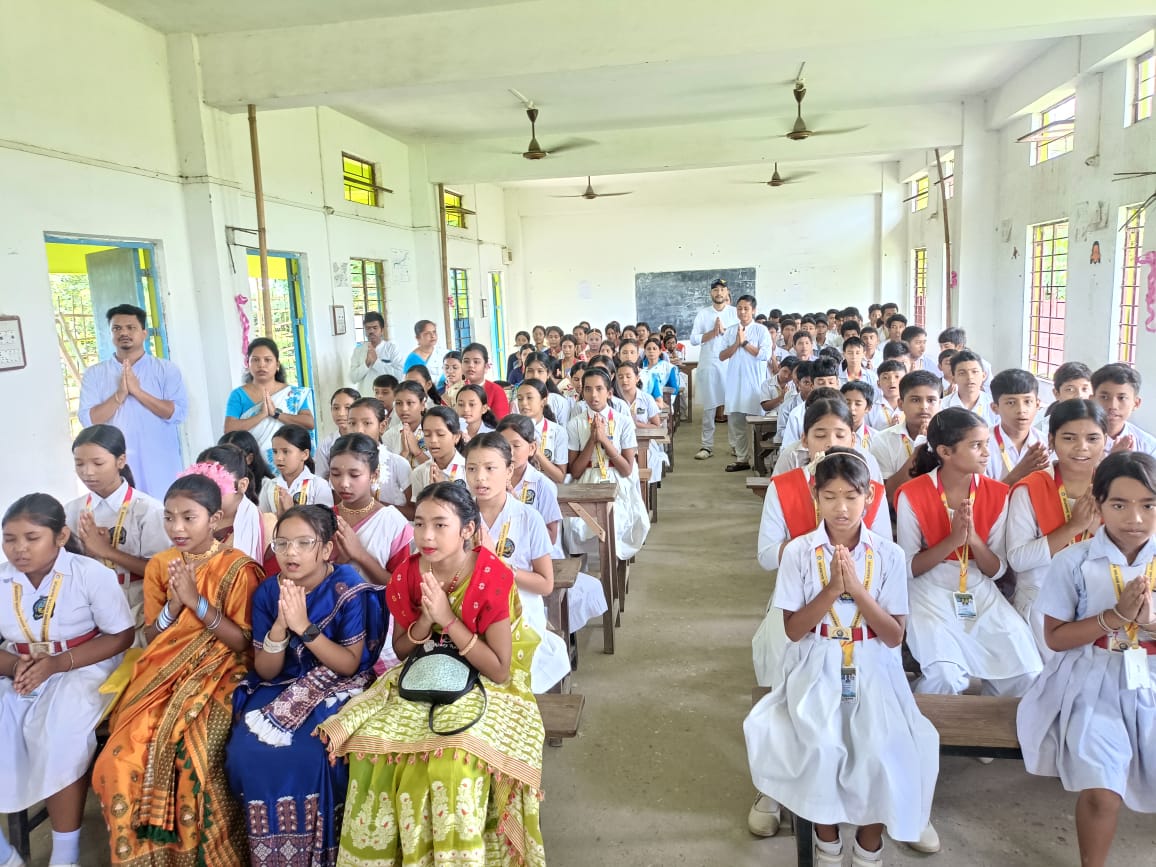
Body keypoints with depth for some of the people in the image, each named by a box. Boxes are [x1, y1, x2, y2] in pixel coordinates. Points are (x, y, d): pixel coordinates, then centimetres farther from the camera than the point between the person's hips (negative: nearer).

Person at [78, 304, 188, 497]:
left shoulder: (167, 369, 3)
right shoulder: (94, 374, 8)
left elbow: (178, 413, -7)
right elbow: (87, 419, -2)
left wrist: (137, 391, -13)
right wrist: (119, 395, -14)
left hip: (160, 466, -1)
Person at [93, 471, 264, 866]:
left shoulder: (238, 568, -10)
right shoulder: (159, 565, 4)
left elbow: (243, 643, -12)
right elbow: (151, 639, 8)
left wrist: (198, 602, -21)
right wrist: (174, 605, -13)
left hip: (217, 675, -4)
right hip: (163, 676, 4)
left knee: (192, 759, -25)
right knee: (122, 759, -16)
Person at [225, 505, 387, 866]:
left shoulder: (348, 589, -15)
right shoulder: (267, 592, -2)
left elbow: (349, 665, -14)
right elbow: (265, 671, -1)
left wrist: (304, 626, -25)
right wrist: (280, 626, -20)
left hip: (335, 689, -4)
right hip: (281, 688, 4)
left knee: (306, 755, -28)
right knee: (246, 752, -20)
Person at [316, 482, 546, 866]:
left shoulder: (493, 577, -21)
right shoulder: (407, 574, -6)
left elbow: (500, 671, -19)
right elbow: (401, 651, 5)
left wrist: (448, 619, -25)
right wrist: (426, 620, -16)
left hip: (483, 687, -4)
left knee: (452, 757, -30)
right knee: (371, 740, -18)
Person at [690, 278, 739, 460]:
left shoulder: (735, 312, 7)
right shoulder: (702, 314, 7)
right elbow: (693, 339, 0)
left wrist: (724, 330, -11)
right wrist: (713, 332, -9)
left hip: (731, 363, 0)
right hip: (708, 364, 0)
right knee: (708, 406, 2)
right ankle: (707, 445, 6)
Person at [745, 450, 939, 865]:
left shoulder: (888, 554, -1)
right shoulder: (798, 552, -4)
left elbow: (894, 636, -4)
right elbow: (793, 629, -6)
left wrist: (857, 589, -18)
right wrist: (832, 589, -18)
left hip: (873, 670, 1)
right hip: (817, 669, -1)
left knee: (882, 753, -22)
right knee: (822, 747, -25)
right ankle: (826, 833, 7)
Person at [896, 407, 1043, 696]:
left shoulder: (997, 493, 0)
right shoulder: (912, 495, -12)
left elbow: (996, 570, 1)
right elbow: (908, 568, -9)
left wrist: (973, 539, -20)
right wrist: (953, 540, -22)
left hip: (981, 593, 4)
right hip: (931, 592, -4)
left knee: (1027, 673, -13)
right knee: (946, 677, -26)